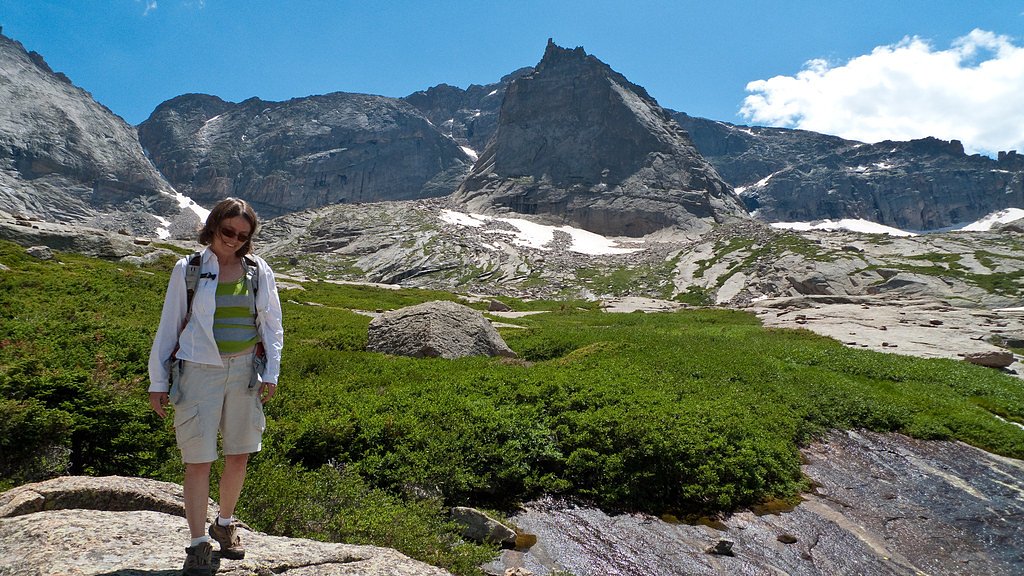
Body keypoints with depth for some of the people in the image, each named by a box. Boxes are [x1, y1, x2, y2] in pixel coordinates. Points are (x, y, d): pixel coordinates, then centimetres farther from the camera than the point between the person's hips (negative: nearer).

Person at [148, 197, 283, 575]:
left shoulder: (258, 271, 2)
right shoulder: (188, 269, -1)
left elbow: (272, 325, 8)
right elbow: (169, 326, 3)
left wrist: (271, 373, 2)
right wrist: (158, 382, 4)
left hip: (245, 371, 2)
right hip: (199, 371, -2)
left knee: (239, 455, 11)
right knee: (198, 460, 0)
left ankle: (225, 524, 32)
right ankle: (198, 543, 14)